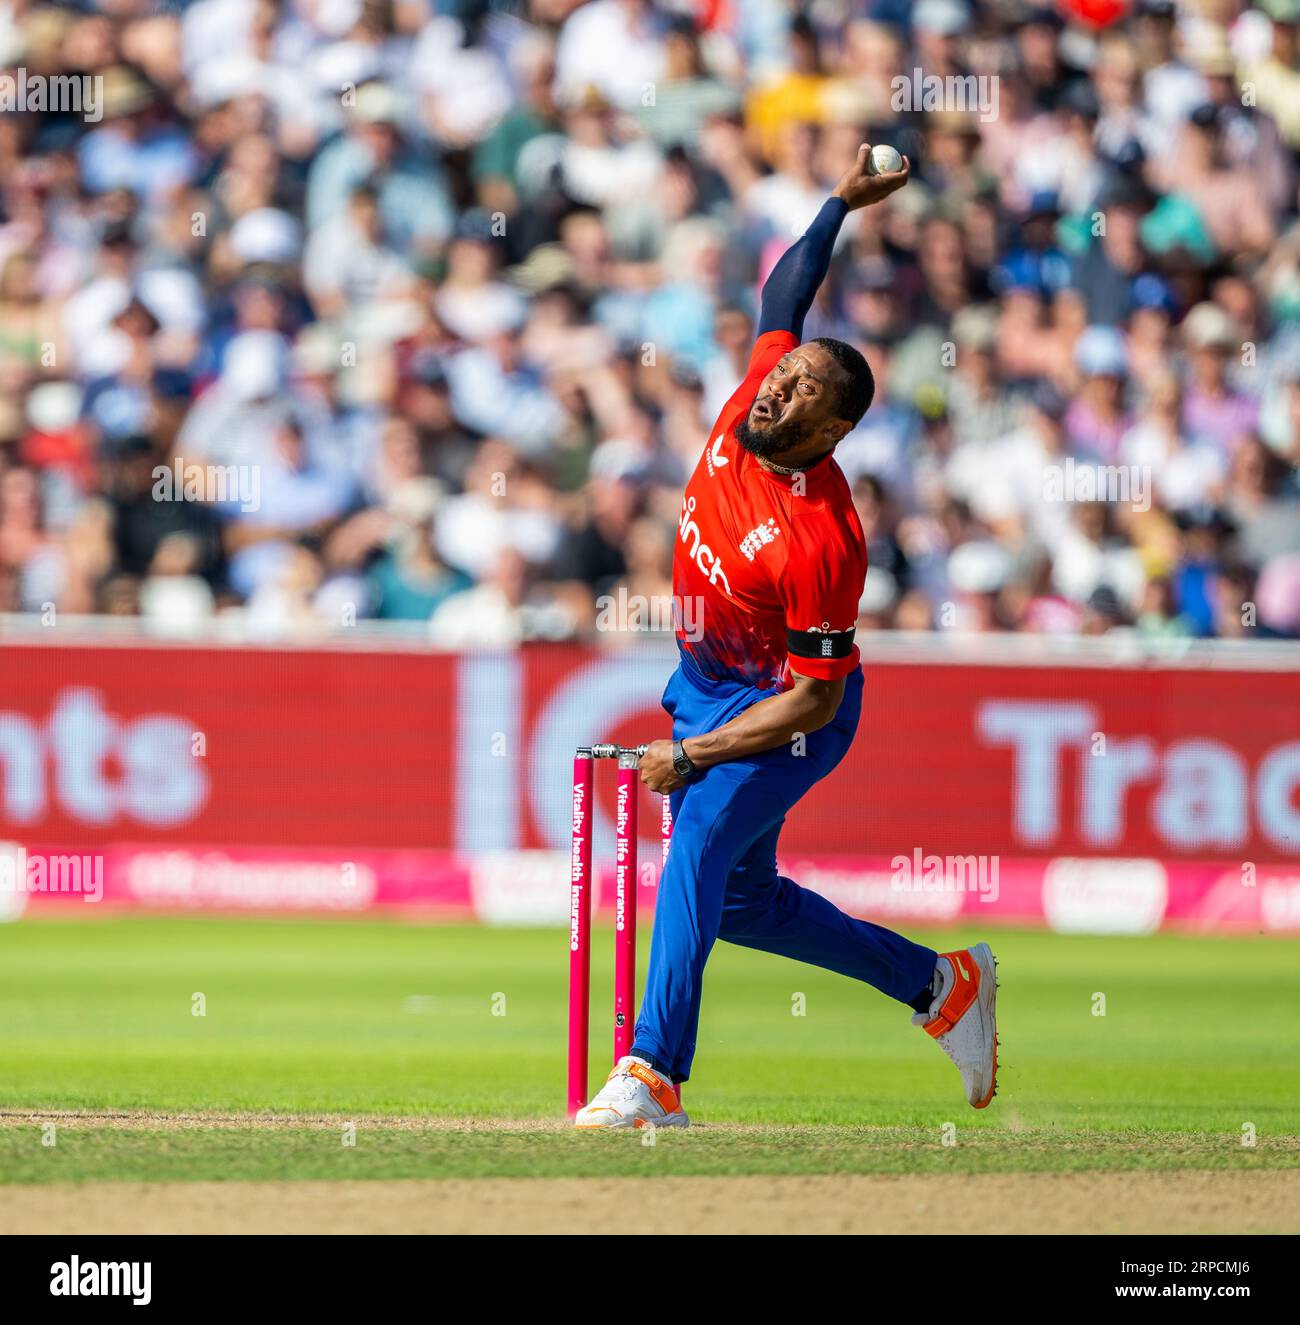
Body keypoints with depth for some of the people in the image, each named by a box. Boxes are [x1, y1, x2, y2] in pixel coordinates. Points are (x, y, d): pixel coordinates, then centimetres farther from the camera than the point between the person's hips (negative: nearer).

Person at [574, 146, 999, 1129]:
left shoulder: (820, 539, -31)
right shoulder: (752, 403, -12)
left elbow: (815, 700, -26)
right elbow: (785, 298, 8)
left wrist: (691, 756, -24)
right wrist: (841, 206, 3)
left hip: (784, 718, -9)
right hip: (707, 684, 9)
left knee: (698, 848, -29)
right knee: (742, 900, 15)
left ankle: (653, 1077, -34)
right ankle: (940, 984, 31)